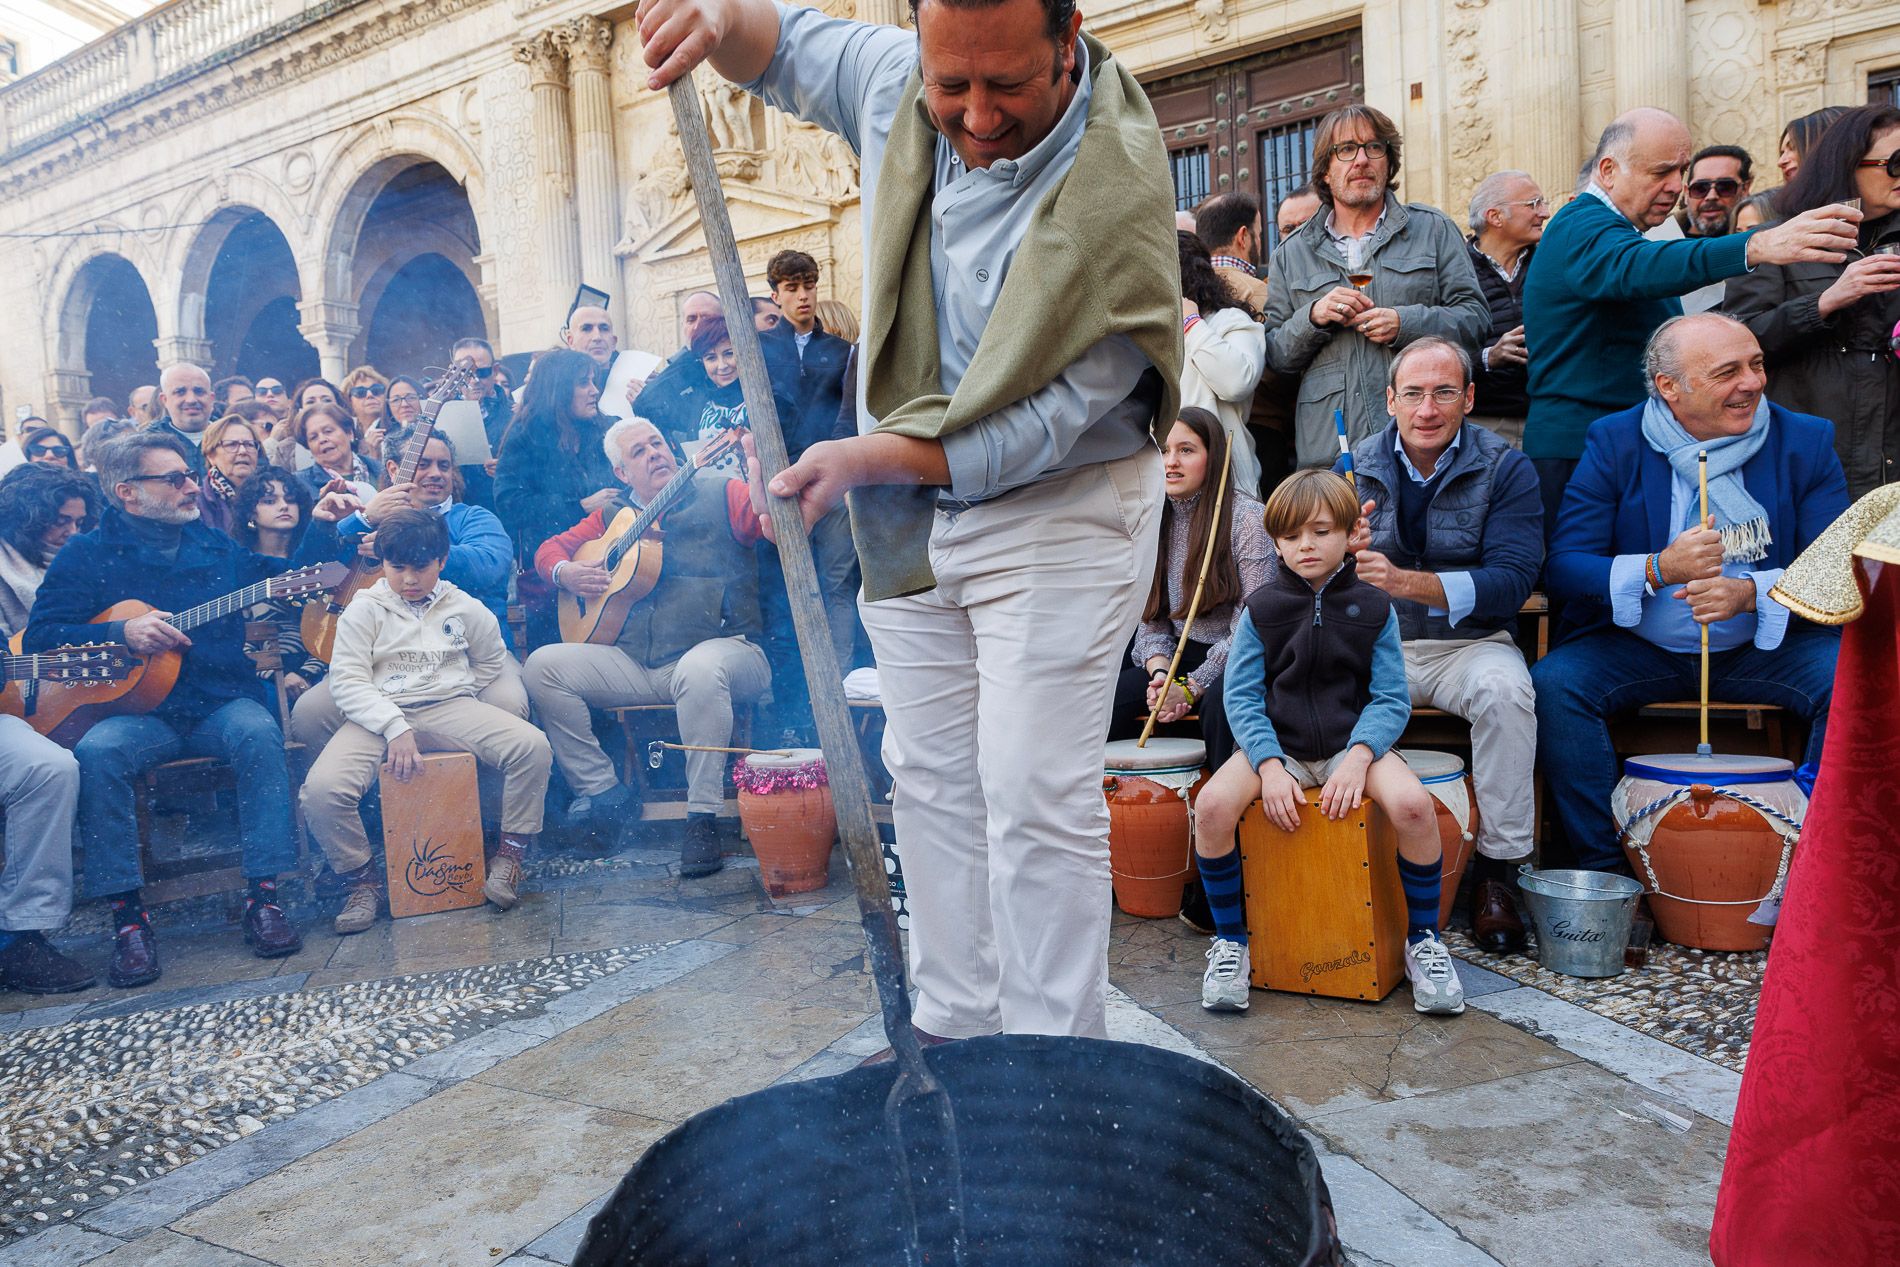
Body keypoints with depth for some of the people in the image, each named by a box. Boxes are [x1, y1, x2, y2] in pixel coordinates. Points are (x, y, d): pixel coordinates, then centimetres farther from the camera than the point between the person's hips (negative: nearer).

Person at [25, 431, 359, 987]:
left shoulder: (216, 547, 15)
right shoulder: (87, 555, 7)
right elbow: (40, 635, -1)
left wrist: (321, 527, 8)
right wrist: (122, 633, -15)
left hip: (222, 703, 1)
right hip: (136, 711, -1)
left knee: (259, 732, -31)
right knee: (96, 752, -32)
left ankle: (263, 893, -28)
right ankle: (126, 911, -23)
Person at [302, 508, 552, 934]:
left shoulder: (465, 608, 10)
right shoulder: (364, 610, 4)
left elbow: (492, 660, 25)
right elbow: (346, 680, -6)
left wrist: (459, 698, 10)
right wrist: (395, 728, -19)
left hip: (450, 708, 1)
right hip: (380, 717, -1)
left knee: (533, 746, -24)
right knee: (320, 789, -28)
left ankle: (510, 852, -5)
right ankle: (360, 878, -1)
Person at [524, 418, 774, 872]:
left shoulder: (718, 493, 6)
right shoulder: (613, 516, 19)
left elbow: (767, 520, -13)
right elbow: (551, 547, 26)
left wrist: (758, 467, -32)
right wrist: (565, 572, 3)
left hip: (719, 649, -5)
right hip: (634, 666, 5)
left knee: (701, 668, -39)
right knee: (543, 665, -9)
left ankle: (703, 818, -28)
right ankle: (605, 792, -5)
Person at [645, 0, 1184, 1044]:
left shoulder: (1116, 190, -23)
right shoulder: (897, 84, -4)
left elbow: (1050, 424, -23)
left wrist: (870, 457, -28)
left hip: (1057, 508, -6)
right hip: (911, 509, 6)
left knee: (1036, 794, -9)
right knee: (932, 776, 11)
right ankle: (952, 1029, 27)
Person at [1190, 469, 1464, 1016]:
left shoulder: (1373, 607, 4)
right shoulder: (1261, 608, 4)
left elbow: (1391, 698, -1)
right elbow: (1241, 696, -2)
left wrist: (1359, 757, -20)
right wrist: (1269, 766, -17)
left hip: (1354, 743, 0)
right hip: (1275, 744, 0)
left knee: (1413, 804, -30)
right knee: (1212, 804, -28)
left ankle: (1423, 940, -5)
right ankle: (1229, 941, -5)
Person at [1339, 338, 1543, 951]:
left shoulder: (1506, 469, -2)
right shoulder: (1357, 467, 5)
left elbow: (1512, 580, -14)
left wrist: (1405, 582, -28)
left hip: (1471, 644, -1)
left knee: (1504, 689, -33)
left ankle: (1496, 868, -16)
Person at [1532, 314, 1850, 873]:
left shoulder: (1805, 442, -1)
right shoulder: (1614, 443, -4)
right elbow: (1562, 568, -11)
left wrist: (1750, 592, -24)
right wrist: (1659, 570, -28)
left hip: (1768, 645, 1)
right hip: (1639, 648, -1)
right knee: (1553, 683, -26)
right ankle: (1605, 870, -14)